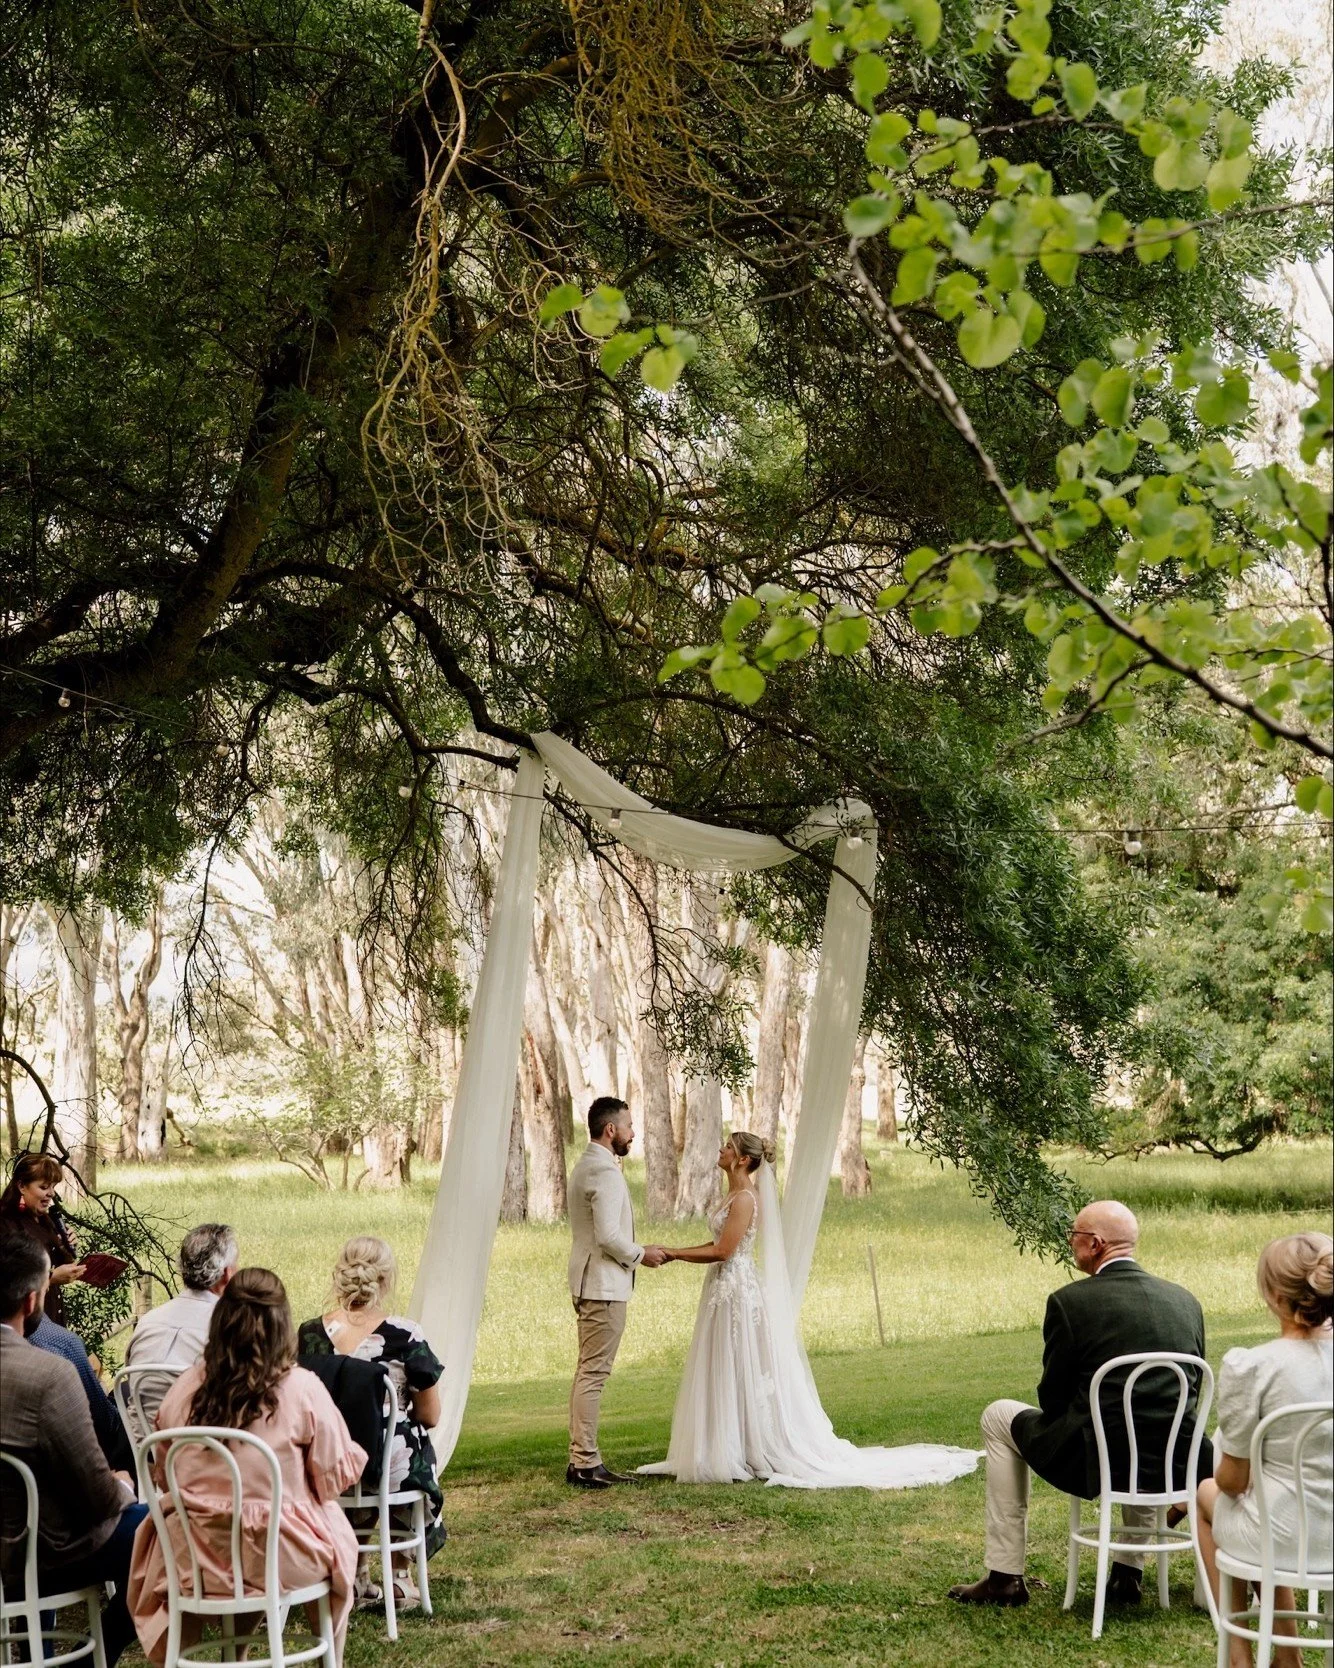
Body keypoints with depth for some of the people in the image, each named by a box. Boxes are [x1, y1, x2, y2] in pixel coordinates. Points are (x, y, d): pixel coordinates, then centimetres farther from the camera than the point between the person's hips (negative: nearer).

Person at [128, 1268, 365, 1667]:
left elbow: (162, 1476, 9)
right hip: (280, 1557, -3)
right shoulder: (302, 1389, -13)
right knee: (338, 1539, 27)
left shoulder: (184, 1389, -3)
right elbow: (338, 1476, -5)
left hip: (193, 1559, 3)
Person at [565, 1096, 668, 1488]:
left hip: (588, 1283, 11)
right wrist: (641, 1255, -8)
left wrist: (637, 1251, 17)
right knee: (594, 1372, -8)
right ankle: (585, 1463, -7)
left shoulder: (585, 1166, 16)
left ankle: (583, 1459, 16)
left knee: (588, 1371, 12)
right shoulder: (606, 1173, -17)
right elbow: (608, 1236, -23)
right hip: (604, 1286, -11)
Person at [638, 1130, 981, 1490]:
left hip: (737, 1293, -10)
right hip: (724, 1290, 10)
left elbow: (722, 1251, -21)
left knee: (743, 1377, -3)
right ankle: (734, 1454, 21)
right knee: (724, 1379, 14)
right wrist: (674, 1252, 8)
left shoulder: (744, 1199, -17)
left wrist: (675, 1254, -14)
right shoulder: (734, 1195, 12)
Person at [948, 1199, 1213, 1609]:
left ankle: (1005, 1576, 22)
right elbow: (1192, 1391, 13)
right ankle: (1128, 1571, 38)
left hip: (1096, 1464, -5)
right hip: (1176, 1465, 5)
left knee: (999, 1417, 21)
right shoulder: (1185, 1301, 5)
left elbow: (1053, 1400, -2)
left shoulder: (1069, 1301, -9)